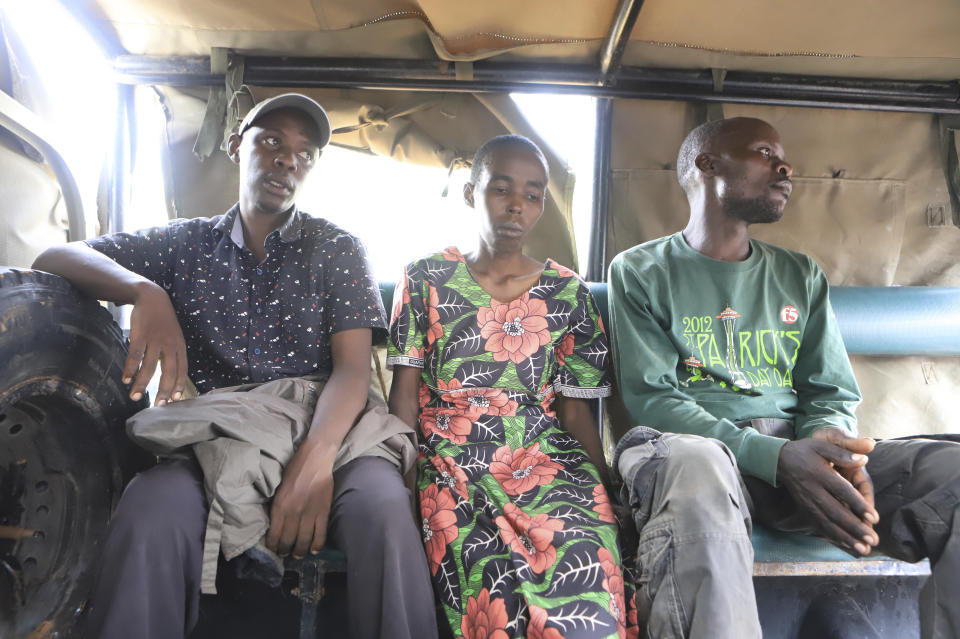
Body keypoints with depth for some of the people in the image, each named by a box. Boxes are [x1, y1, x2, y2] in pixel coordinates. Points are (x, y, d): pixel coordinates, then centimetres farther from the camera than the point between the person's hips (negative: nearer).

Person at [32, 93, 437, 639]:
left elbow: (353, 367, -4)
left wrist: (316, 458, -25)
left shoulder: (338, 249, 9)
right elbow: (55, 258, 8)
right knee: (149, 521, -33)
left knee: (383, 506, -34)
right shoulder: (186, 242, 15)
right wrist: (146, 292, -15)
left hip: (321, 434, 0)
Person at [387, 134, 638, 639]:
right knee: (492, 585, -31)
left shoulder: (568, 294, 12)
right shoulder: (425, 279, 10)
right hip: (450, 460, -1)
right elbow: (405, 394, 6)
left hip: (547, 459, 2)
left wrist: (606, 492, -2)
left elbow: (575, 411, 11)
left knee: (583, 565, -30)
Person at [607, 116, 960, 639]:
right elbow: (650, 397, -4)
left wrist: (827, 448, -12)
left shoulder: (802, 277, 21)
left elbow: (832, 394, 15)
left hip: (799, 451, 4)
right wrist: (776, 457, -20)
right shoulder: (641, 271, 7)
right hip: (692, 445, -4)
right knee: (694, 463, -41)